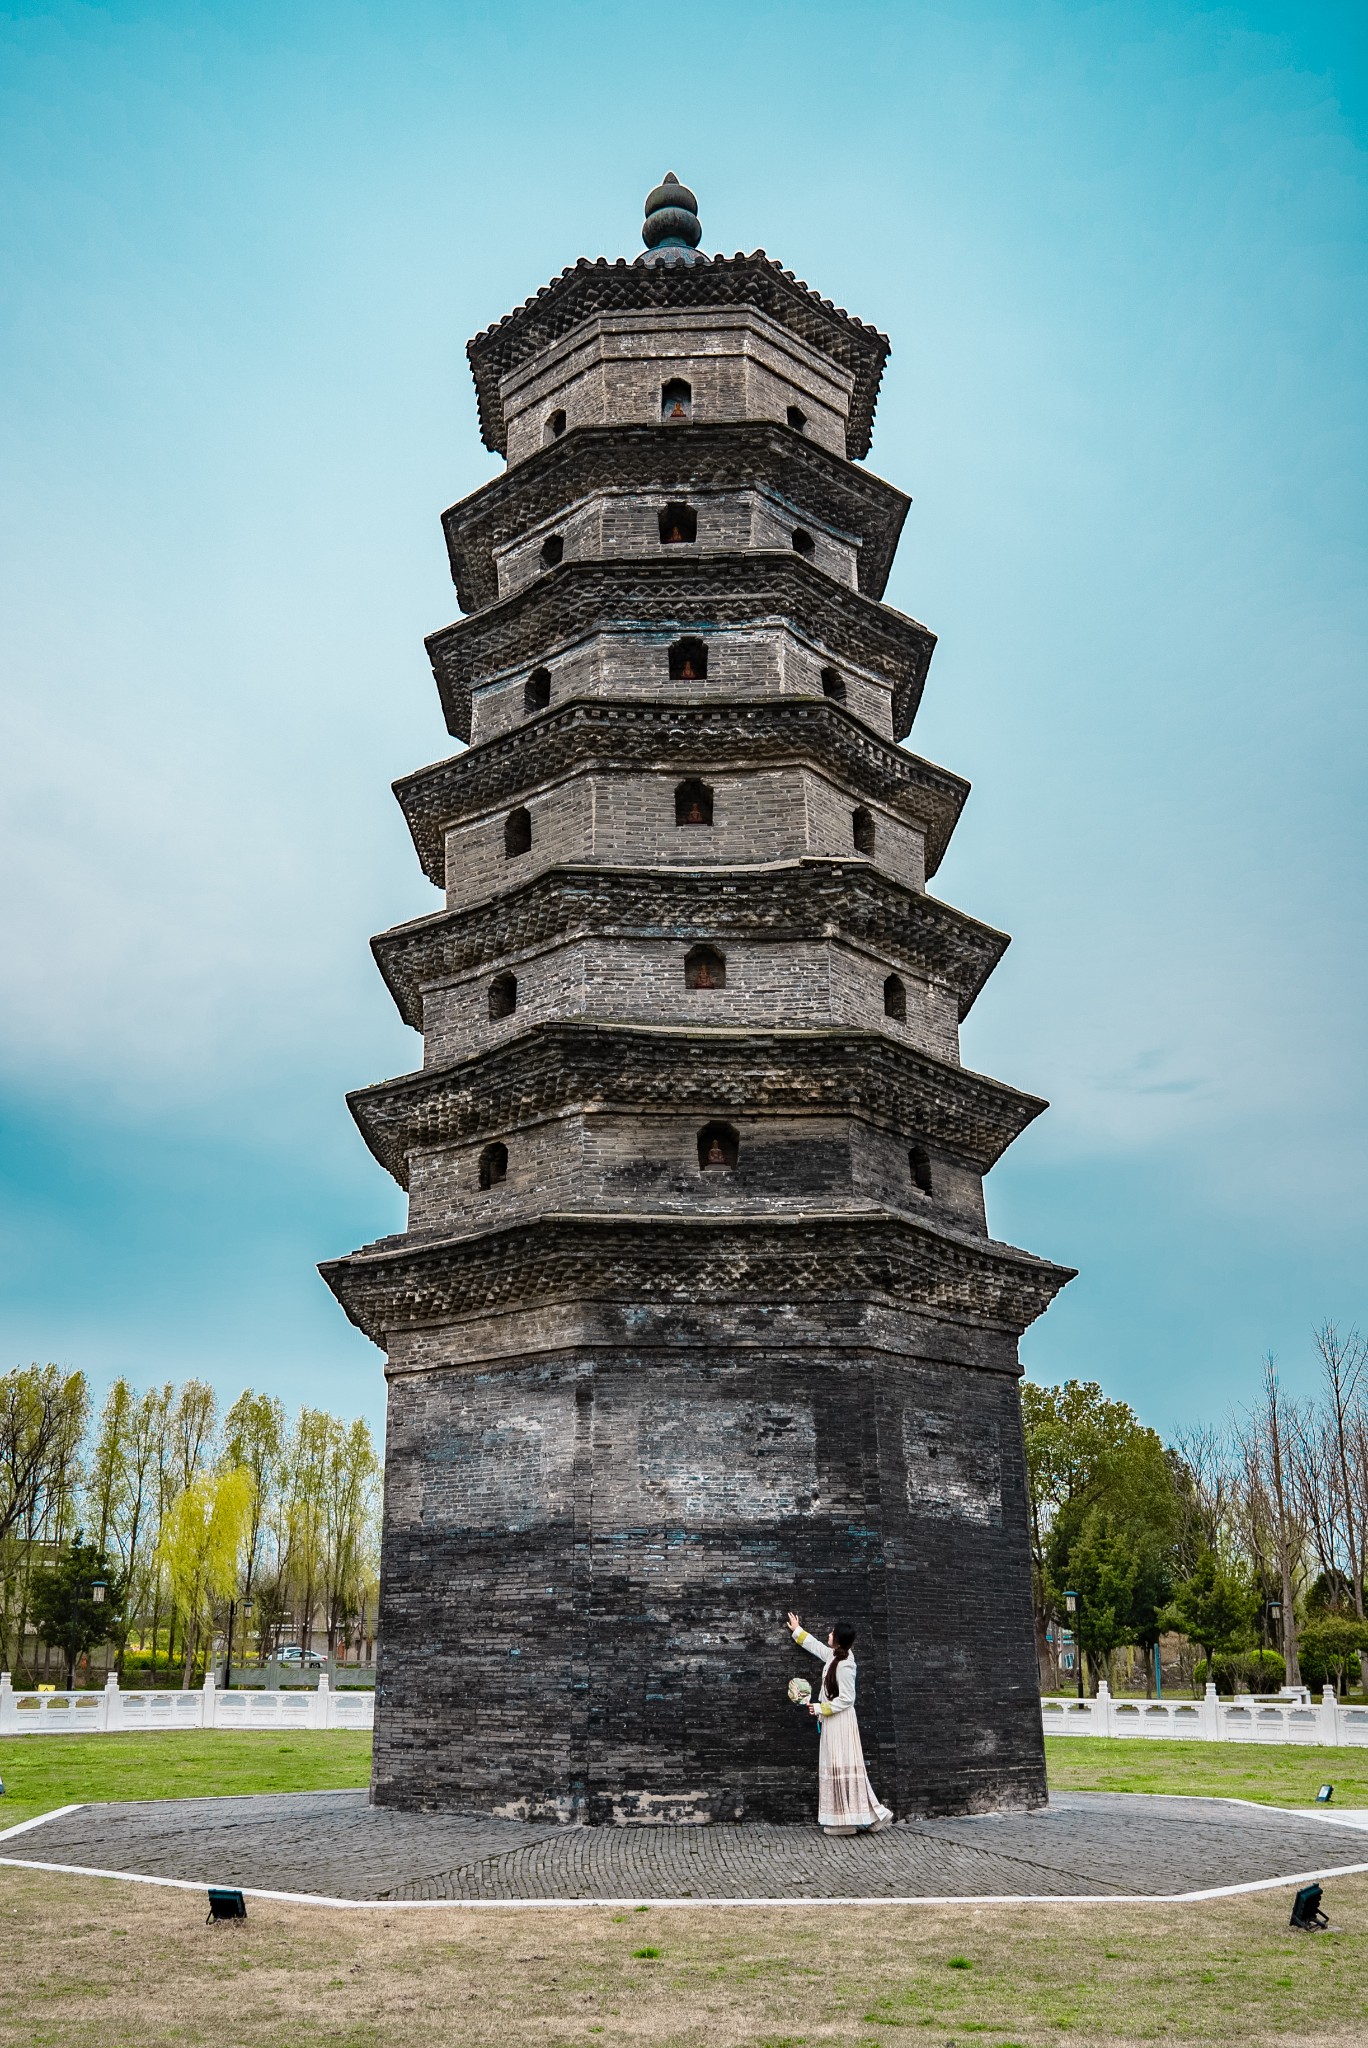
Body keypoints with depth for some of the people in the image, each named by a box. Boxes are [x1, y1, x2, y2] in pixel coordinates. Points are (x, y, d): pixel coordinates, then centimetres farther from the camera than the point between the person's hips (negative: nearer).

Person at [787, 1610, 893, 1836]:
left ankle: (854, 1818, -4)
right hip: (832, 1721, 9)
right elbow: (816, 1646, 25)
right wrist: (797, 1631, 37)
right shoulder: (834, 1656, 5)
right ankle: (847, 1817, 11)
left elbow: (846, 1699, -20)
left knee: (843, 1766, -7)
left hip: (841, 1721, -9)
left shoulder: (844, 1666, -21)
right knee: (835, 1767, 9)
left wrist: (820, 1709, -15)